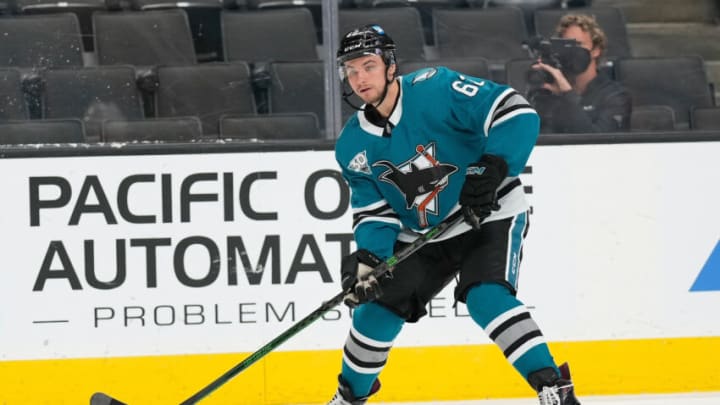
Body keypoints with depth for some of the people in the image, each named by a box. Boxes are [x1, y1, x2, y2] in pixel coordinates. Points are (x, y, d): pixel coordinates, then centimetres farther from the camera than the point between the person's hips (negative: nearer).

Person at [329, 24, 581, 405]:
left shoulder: (435, 89, -22)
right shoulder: (353, 146, -4)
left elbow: (517, 115, -26)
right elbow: (373, 210, 0)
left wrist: (491, 169, -35)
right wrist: (368, 256, -20)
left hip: (490, 215, -6)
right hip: (424, 236, 6)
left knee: (486, 298, -29)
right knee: (375, 310, 6)